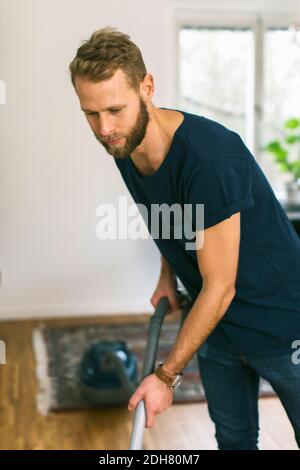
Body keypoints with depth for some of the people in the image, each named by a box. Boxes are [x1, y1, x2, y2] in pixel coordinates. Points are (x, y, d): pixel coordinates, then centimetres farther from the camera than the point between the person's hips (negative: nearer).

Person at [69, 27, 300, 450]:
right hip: (216, 320, 7)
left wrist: (166, 375, -20)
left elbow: (219, 286, -26)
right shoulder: (123, 147, -7)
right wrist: (168, 274, 6)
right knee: (233, 436, 19)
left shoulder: (210, 157, -32)